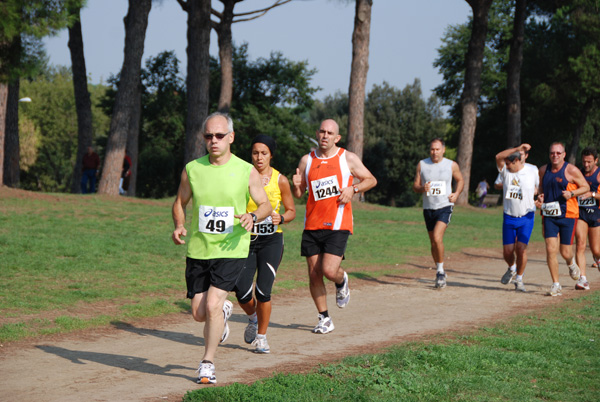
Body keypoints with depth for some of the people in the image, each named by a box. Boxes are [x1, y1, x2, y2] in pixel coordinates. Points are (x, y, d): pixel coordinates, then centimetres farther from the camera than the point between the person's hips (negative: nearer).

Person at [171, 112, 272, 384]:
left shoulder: (246, 171, -3)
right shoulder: (192, 169, 1)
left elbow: (266, 205, 6)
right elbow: (180, 203, 14)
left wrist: (253, 217, -16)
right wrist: (179, 226, -5)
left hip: (231, 250, -3)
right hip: (197, 250, 3)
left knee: (212, 304, -17)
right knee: (199, 314, 4)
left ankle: (207, 363, 0)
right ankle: (223, 311, 41)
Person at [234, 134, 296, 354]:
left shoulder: (280, 181, -1)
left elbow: (291, 211, 7)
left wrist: (281, 218, -13)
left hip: (271, 240, -1)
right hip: (247, 239, 1)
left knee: (263, 291, -11)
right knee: (242, 291, -9)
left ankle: (261, 336, 9)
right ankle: (253, 319, 25)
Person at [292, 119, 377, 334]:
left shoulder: (347, 158, 2)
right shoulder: (307, 160, 9)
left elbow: (371, 180, 9)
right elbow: (298, 194, 15)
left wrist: (352, 189, -9)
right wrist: (296, 186, -9)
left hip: (337, 225, -3)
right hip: (312, 225, 3)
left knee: (329, 270, -16)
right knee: (314, 274, 1)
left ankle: (342, 281, 21)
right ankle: (324, 319, 14)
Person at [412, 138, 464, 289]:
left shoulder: (452, 165, 1)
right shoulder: (422, 164, 4)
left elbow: (460, 180, 16)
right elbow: (415, 186, 7)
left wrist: (456, 194, -1)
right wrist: (422, 188, -16)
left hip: (445, 207, -3)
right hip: (428, 207, 3)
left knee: (437, 237, -22)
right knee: (433, 242, 11)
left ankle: (440, 271, -11)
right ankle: (440, 273, 27)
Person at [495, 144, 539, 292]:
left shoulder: (533, 170, -6)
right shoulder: (505, 170, -6)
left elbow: (538, 187, 13)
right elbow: (498, 156, -27)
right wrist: (517, 148, -35)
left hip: (526, 217, -2)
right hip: (509, 217, 2)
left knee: (521, 248, -13)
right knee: (507, 251, 3)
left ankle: (519, 279, 6)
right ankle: (512, 268, 37)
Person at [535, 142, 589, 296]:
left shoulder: (571, 170, -5)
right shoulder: (543, 170, 7)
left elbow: (585, 187, 1)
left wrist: (571, 194, -17)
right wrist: (540, 198, 2)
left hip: (567, 215, -3)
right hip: (549, 215, 3)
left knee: (565, 252, 1)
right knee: (551, 250, -10)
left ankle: (571, 263, 40)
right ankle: (556, 285, -1)